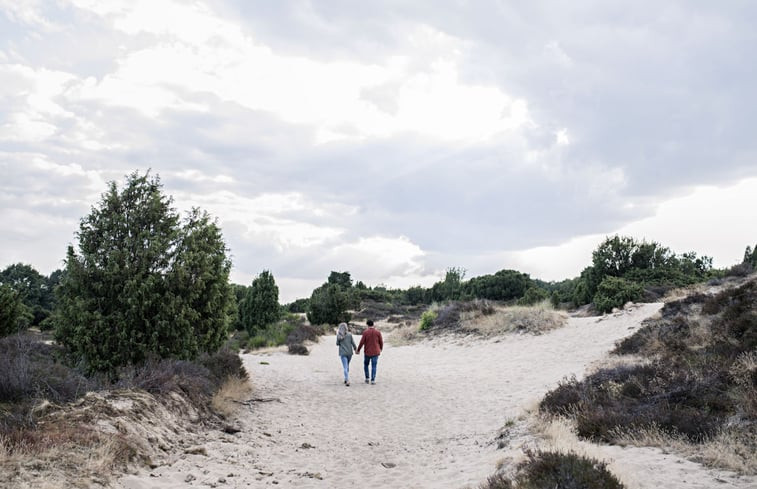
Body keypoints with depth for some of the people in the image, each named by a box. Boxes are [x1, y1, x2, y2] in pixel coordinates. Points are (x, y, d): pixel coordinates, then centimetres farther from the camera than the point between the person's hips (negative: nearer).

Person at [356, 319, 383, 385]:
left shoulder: (365, 332, -8)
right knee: (373, 366, 4)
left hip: (367, 352, -1)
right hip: (375, 352, 1)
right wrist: (381, 349, 21)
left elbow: (362, 342, -8)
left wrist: (358, 350, 5)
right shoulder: (378, 332, -3)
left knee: (366, 365, 19)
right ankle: (373, 380, -1)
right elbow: (381, 342, 2)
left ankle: (367, 378, 16)